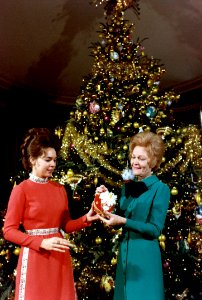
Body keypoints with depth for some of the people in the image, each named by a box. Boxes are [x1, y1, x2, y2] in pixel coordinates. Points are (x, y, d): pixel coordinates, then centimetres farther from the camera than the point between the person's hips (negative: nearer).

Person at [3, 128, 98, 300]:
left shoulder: (60, 189, 7)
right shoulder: (21, 190, -8)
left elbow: (65, 225, 12)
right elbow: (9, 231, -9)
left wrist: (86, 219, -6)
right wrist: (41, 243, -18)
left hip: (60, 256, 5)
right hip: (35, 256, -5)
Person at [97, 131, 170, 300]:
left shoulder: (161, 189, -9)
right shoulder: (127, 187, 8)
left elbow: (155, 230, -14)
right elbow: (118, 221, 8)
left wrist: (123, 221, -22)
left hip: (145, 255, -6)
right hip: (124, 252, 6)